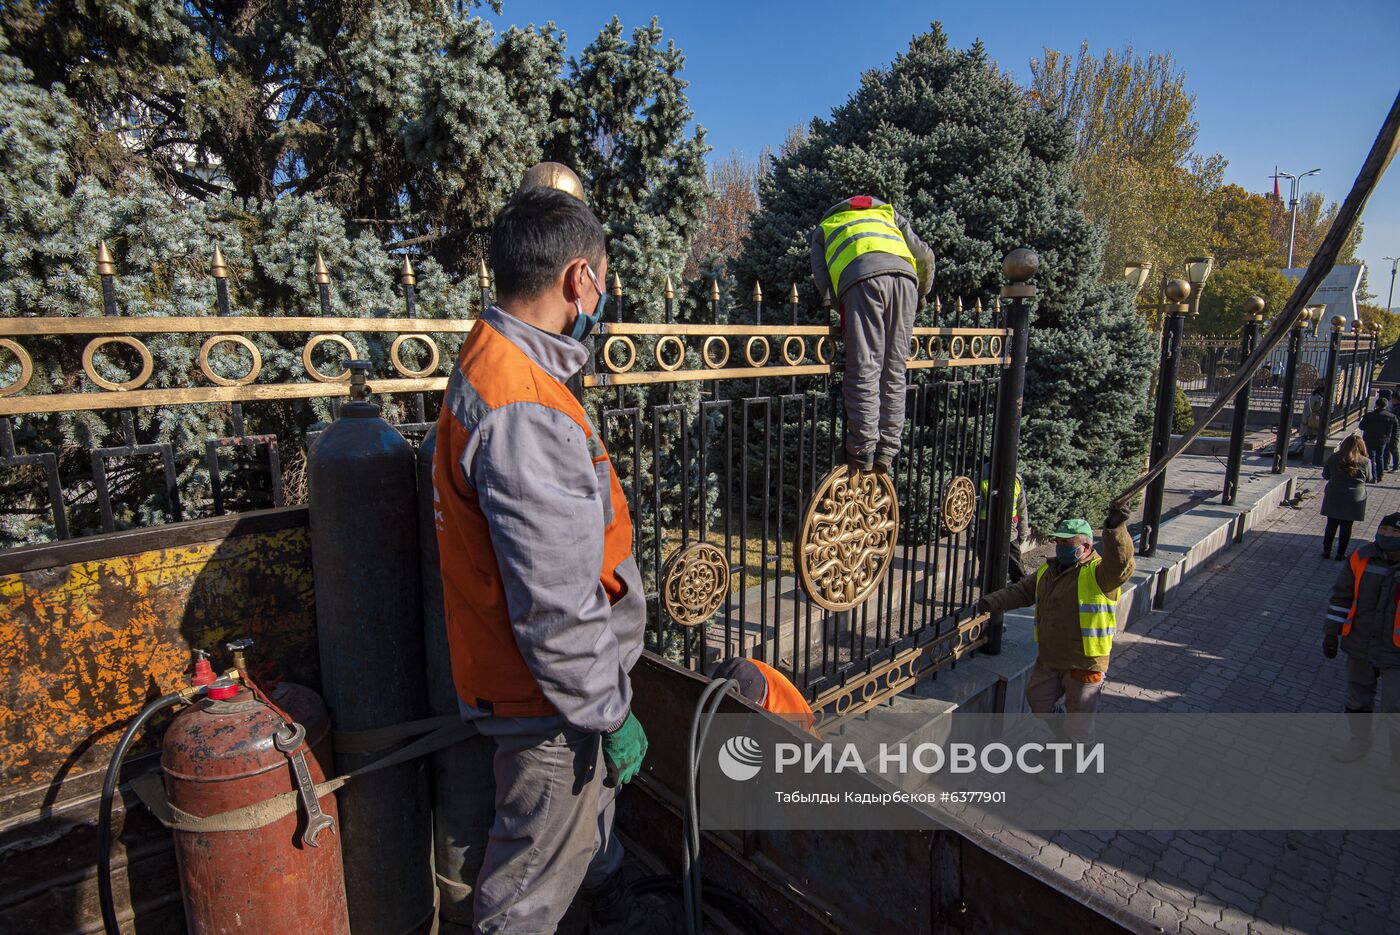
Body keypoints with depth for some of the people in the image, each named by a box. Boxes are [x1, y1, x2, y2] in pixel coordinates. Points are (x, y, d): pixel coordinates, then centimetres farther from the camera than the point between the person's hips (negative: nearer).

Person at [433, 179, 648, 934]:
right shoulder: (523, 413, -32)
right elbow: (555, 609, -30)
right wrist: (611, 712, -17)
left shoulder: (490, 364, 2)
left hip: (549, 682, 10)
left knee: (593, 799, 33)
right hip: (550, 700, -10)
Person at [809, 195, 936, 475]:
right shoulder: (889, 214, 40)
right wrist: (921, 294, 43)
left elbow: (822, 279, 17)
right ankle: (886, 452, 4)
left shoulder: (824, 228, 34)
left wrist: (842, 310, 24)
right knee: (894, 372, 5)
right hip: (903, 274, 3)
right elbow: (925, 256, 30)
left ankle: (862, 453, -8)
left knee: (864, 370, -5)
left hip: (861, 277, -2)